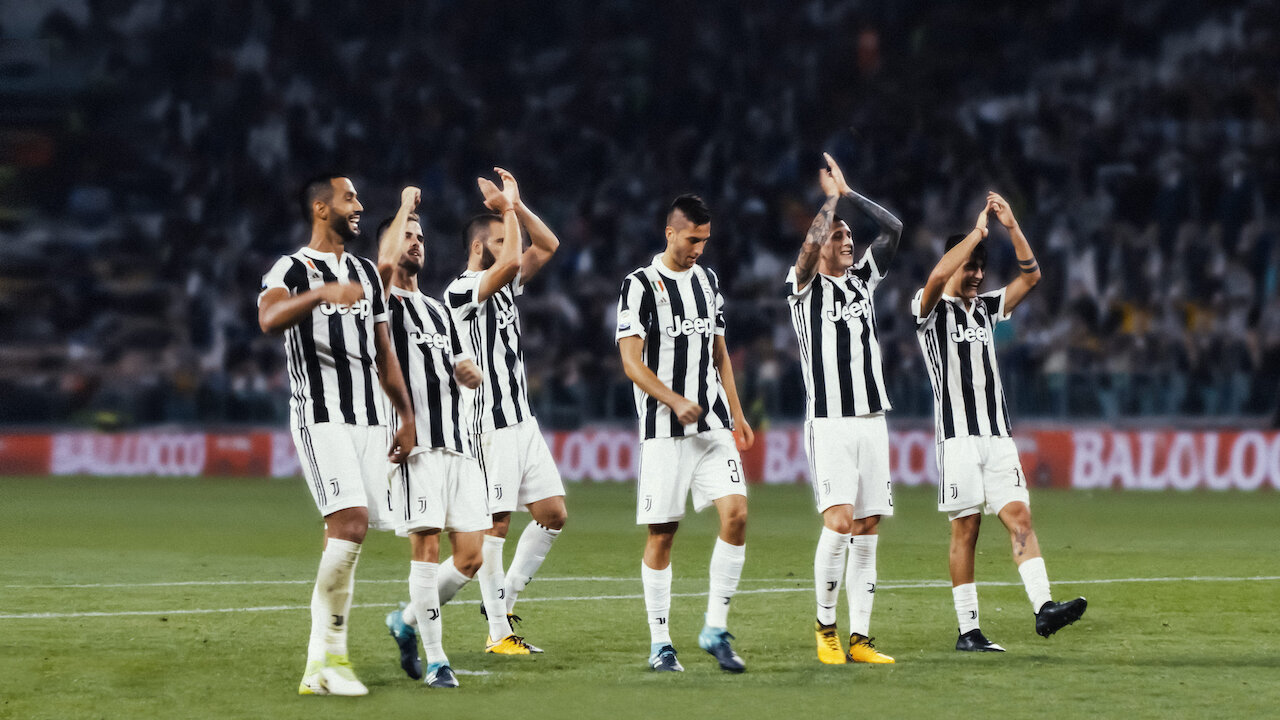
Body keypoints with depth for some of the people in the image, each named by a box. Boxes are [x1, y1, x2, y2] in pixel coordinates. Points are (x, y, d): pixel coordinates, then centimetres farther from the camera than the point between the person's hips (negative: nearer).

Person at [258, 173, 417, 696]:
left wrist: (407, 417, 22)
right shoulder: (292, 270, -4)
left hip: (369, 417, 7)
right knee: (350, 523, -20)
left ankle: (320, 665, 5)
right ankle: (330, 655, -14)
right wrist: (322, 293, -42)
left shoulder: (365, 273, 19)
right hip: (320, 415, -7)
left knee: (347, 535, 2)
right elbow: (269, 319, -26)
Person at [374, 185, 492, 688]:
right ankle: (436, 660, -9)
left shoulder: (439, 311, 26)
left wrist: (468, 371, 0)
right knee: (427, 546, -13)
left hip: (459, 440, 7)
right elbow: (385, 262, -19)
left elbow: (470, 375, 25)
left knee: (470, 556, 1)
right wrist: (405, 207, -5)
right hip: (416, 442, -7)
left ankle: (408, 620, 23)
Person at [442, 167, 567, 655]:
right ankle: (498, 633, -4)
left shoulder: (503, 285, 15)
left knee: (553, 515, 6)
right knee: (496, 524, -7)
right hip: (491, 425, -9)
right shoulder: (461, 291, -12)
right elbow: (512, 260, -27)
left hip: (521, 421, 9)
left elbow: (547, 246, 18)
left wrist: (516, 204, 7)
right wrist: (507, 209, -13)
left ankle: (504, 599, 16)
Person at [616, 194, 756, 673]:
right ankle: (660, 644, 8)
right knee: (661, 534, -1)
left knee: (736, 513, -11)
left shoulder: (708, 282, 15)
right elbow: (631, 362, -11)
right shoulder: (640, 286, -5)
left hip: (713, 426, 5)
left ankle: (716, 629, -2)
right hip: (664, 431, -5)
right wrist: (676, 402, -24)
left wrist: (737, 415, 17)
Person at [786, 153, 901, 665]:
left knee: (867, 531, 3)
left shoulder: (862, 279, 15)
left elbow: (893, 229, 8)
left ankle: (860, 639, 5)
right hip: (829, 424, -6)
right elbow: (811, 245, -20)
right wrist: (830, 197, -6)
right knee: (839, 522, -18)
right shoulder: (804, 287, -1)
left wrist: (847, 191, 6)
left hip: (872, 421, 6)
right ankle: (825, 627, -4)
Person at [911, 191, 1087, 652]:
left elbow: (1030, 276, 13)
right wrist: (978, 230, -17)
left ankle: (1043, 607, -19)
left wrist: (1011, 226, 1)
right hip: (958, 435, -5)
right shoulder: (931, 309, 0)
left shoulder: (987, 307, 18)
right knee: (965, 529, -4)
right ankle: (968, 630, -1)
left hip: (997, 434, 5)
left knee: (1019, 515, -8)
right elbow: (937, 277, -21)